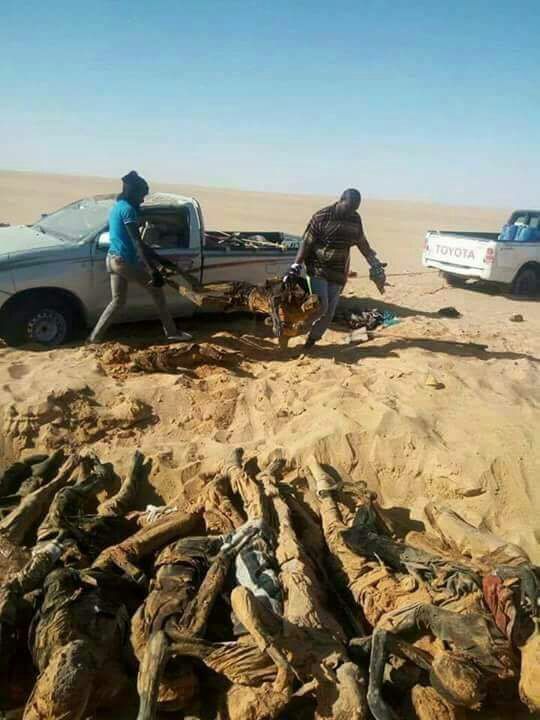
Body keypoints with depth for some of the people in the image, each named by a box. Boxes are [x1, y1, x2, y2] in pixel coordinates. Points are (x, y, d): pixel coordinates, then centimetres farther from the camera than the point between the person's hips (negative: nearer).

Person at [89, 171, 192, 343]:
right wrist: (152, 270, -27)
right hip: (126, 261, -9)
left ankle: (95, 337, 14)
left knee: (118, 301, 16)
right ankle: (172, 333, 10)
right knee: (157, 291, 4)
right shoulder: (128, 209, -15)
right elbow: (136, 241, -23)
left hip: (113, 259, 9)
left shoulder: (116, 207, 15)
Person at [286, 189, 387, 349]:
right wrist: (296, 266, -16)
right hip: (318, 269, -5)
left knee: (329, 311, 3)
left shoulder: (356, 219, 3)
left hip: (339, 273, 5)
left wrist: (375, 264, 18)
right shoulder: (322, 217, -12)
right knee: (320, 306, -18)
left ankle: (311, 340, 20)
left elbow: (362, 243, 17)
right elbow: (306, 243, -11)